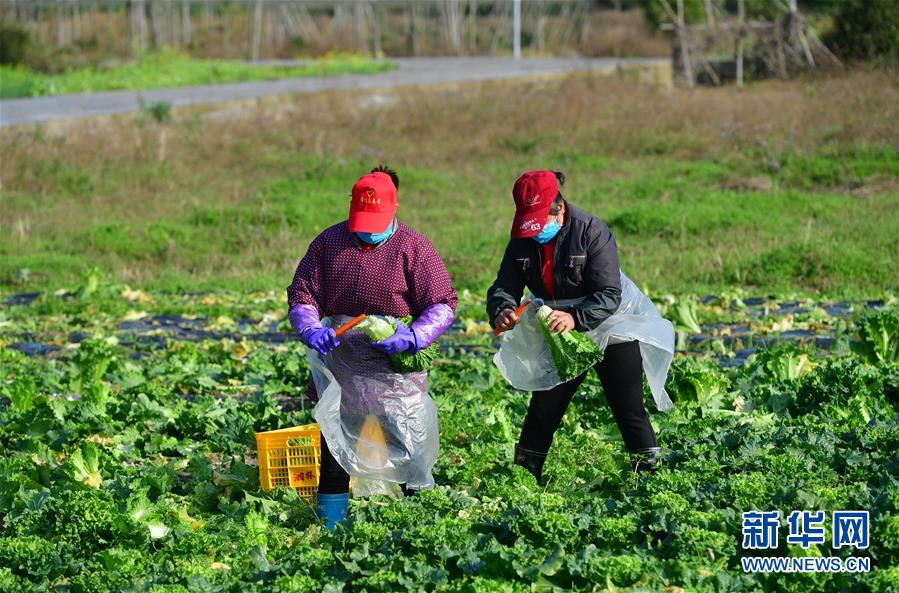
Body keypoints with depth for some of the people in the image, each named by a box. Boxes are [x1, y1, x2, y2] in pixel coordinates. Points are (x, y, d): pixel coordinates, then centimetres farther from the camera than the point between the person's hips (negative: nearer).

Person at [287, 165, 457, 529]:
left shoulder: (413, 248, -3)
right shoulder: (329, 242, 5)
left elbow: (443, 305, -4)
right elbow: (301, 294, 8)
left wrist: (413, 337, -21)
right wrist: (311, 329, -12)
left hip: (395, 366, -3)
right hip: (340, 364, 3)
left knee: (410, 450, -1)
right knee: (334, 445, 7)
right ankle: (331, 527, 15)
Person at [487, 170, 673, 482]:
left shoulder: (591, 231, -24)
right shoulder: (522, 240, -8)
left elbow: (609, 295, -29)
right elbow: (503, 288, -9)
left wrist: (576, 317, -47)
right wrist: (501, 311, -33)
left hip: (611, 331, -5)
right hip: (560, 339, 5)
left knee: (628, 409, -4)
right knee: (543, 408, 6)